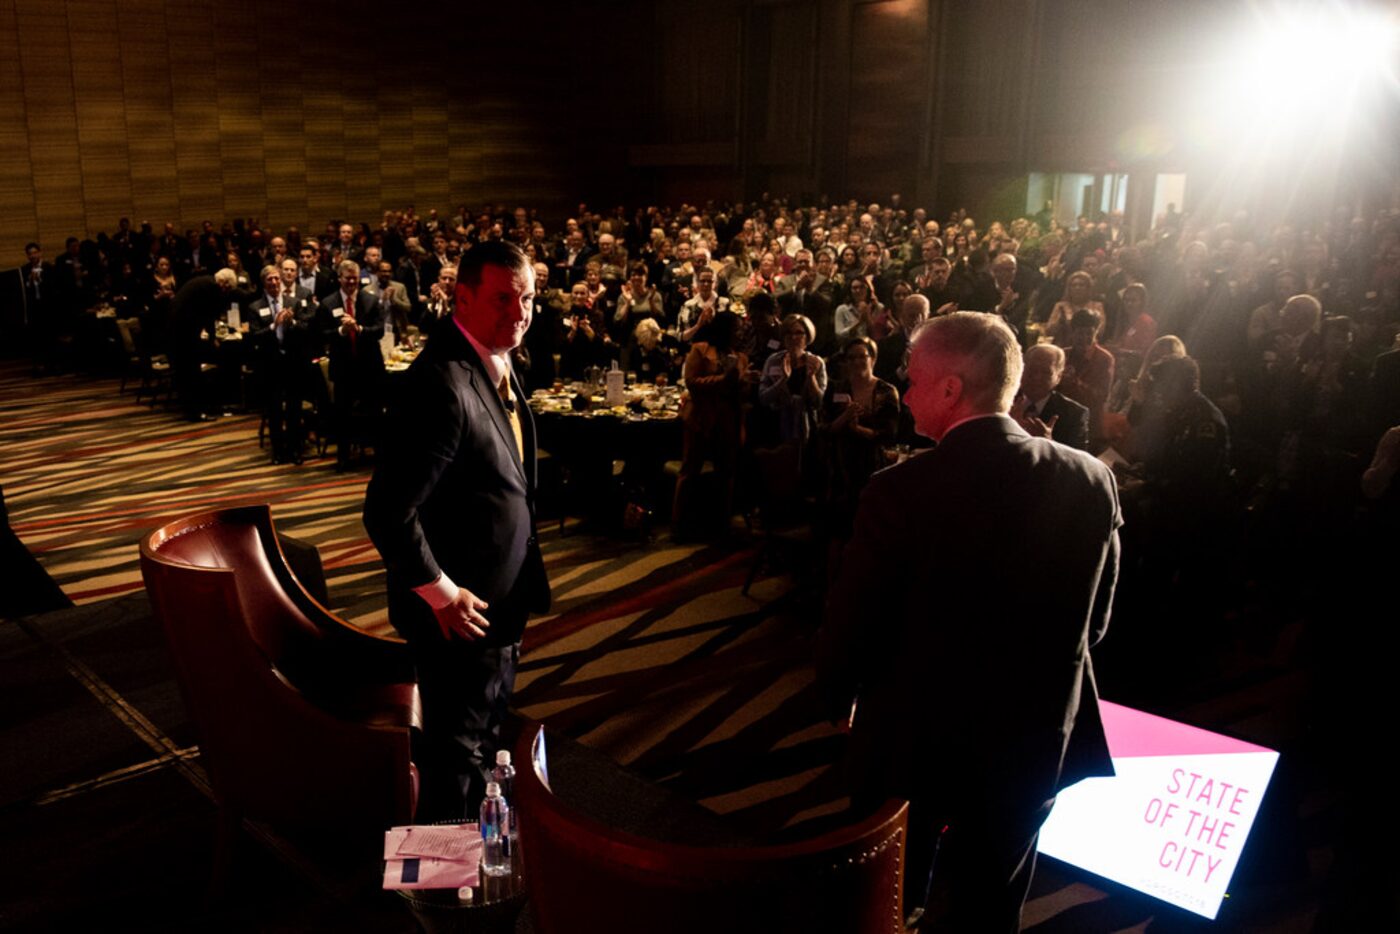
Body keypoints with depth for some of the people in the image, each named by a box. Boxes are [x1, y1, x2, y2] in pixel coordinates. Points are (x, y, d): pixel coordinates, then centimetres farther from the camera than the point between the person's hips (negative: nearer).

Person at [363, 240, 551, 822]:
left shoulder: (494, 362, 4)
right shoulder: (443, 383, -27)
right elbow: (388, 513, -29)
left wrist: (522, 584, 11)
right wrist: (443, 595, -20)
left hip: (499, 601, 10)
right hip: (460, 611, -10)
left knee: (485, 743, 26)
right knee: (456, 757, 9)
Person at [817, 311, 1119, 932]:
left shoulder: (902, 491, -25)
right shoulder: (1092, 482, -11)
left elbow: (849, 630, -17)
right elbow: (1093, 621, 0)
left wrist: (842, 694, 3)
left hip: (914, 739, -3)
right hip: (1032, 742, 3)